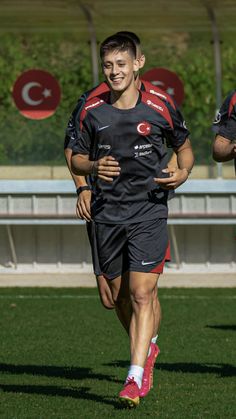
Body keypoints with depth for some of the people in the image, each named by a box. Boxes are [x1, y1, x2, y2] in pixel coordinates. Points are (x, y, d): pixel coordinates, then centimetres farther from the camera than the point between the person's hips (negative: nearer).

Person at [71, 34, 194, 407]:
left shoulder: (158, 109, -2)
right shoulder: (92, 112, 3)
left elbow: (184, 147, 13)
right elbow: (76, 159, 13)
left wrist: (183, 173, -7)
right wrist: (94, 167, -9)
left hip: (149, 212, -3)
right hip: (107, 214, 3)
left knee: (142, 295, -13)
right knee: (119, 294, 11)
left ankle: (135, 377, -16)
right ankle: (146, 346, 38)